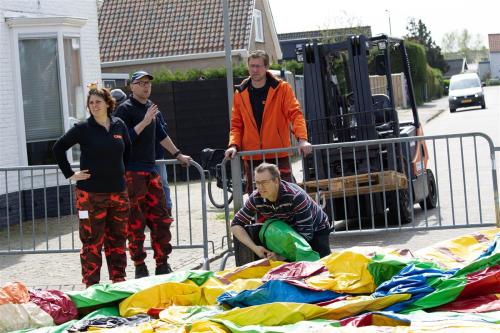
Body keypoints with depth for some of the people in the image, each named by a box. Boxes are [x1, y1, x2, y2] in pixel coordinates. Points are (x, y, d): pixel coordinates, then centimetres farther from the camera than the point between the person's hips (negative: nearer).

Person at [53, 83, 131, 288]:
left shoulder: (119, 125, 6)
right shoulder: (83, 128, -5)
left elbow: (127, 150, 23)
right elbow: (58, 148, -1)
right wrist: (70, 174, -4)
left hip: (118, 192, 4)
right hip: (91, 194, -4)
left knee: (118, 239, 11)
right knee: (92, 241, -2)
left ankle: (118, 280, 21)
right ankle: (91, 284, 5)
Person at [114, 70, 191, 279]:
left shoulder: (152, 107, 18)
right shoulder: (126, 109, -5)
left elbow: (161, 135, 30)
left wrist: (177, 154, 35)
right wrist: (144, 122, -18)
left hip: (151, 170, 7)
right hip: (132, 172, -7)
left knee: (161, 218, 5)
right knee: (136, 222, -5)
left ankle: (162, 265, 12)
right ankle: (140, 267, 0)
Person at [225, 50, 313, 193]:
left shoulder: (282, 88, 1)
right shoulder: (240, 93, 9)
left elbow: (295, 114, -7)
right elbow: (236, 124, 12)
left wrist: (302, 139, -22)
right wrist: (234, 145, -6)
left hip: (279, 154, -2)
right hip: (252, 158, 2)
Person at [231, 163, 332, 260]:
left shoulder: (296, 196, -37)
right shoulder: (256, 198, -22)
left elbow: (305, 233, -37)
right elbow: (236, 224, -17)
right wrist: (255, 248, -31)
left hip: (316, 231, -4)